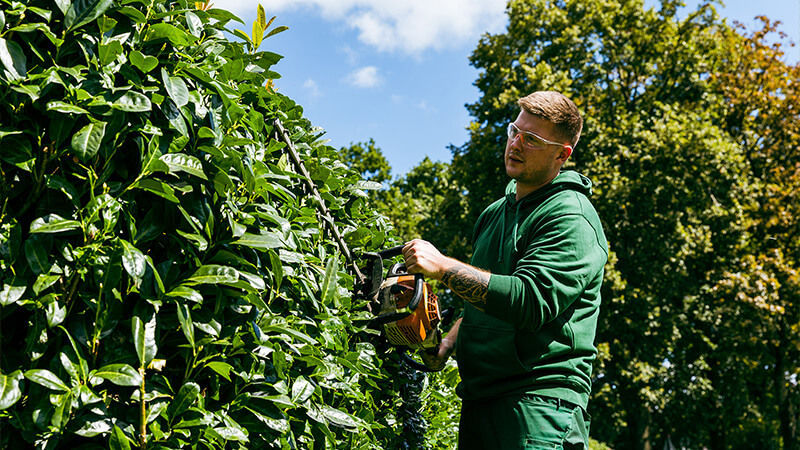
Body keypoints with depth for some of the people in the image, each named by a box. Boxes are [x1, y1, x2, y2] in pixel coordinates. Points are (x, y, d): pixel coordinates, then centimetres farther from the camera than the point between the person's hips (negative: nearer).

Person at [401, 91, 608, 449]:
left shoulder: (571, 218, -9)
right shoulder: (495, 213, 18)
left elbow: (531, 301, -23)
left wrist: (443, 267, -21)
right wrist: (445, 346, 11)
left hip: (539, 399, -8)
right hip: (479, 400, 8)